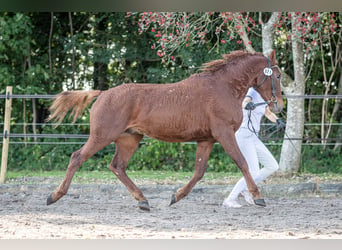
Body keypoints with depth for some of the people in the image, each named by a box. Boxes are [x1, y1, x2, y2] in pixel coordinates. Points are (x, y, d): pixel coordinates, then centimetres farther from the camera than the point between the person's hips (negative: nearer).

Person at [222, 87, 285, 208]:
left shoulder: (262, 95, 13)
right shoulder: (253, 91, -12)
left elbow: (268, 113, 28)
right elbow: (245, 102, -35)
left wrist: (277, 120, 9)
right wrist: (248, 105, -59)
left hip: (253, 138, 9)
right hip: (244, 135, -9)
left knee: (273, 166, 10)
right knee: (253, 173, -16)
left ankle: (245, 188, 14)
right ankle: (230, 199, -9)